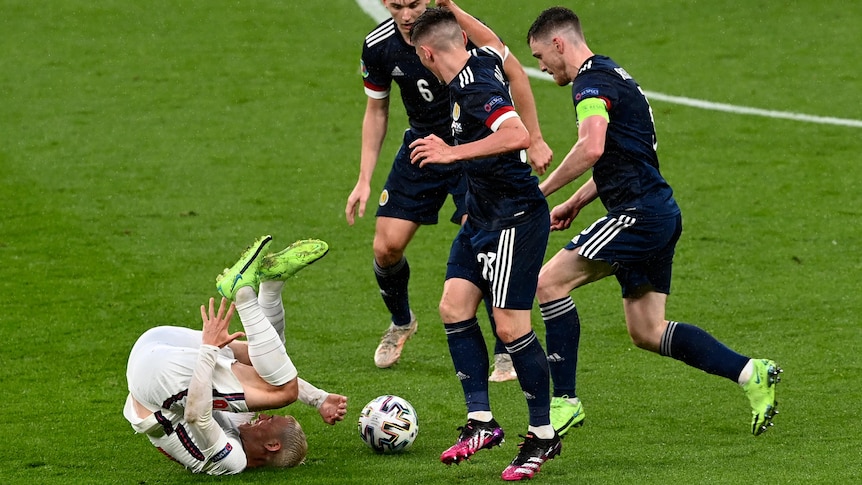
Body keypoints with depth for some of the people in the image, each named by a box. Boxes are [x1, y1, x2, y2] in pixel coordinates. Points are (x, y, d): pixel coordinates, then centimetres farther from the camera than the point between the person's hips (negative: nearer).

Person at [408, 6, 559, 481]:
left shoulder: (477, 89, -23)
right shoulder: (482, 62, 5)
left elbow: (517, 136, -38)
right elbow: (495, 43, 30)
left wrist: (453, 152, -37)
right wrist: (452, 11, 33)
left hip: (516, 219, -10)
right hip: (482, 215, 10)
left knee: (511, 326, -8)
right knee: (454, 307, 3)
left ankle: (543, 435, 3)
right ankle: (481, 420, 5)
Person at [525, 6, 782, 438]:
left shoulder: (591, 81, -11)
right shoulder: (610, 73, 22)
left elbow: (592, 147, -29)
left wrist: (542, 191, -20)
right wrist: (574, 203, 27)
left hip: (640, 214, -10)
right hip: (660, 213, 10)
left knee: (550, 281, -9)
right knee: (647, 332, 10)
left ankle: (564, 401, -9)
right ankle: (752, 374, 8)